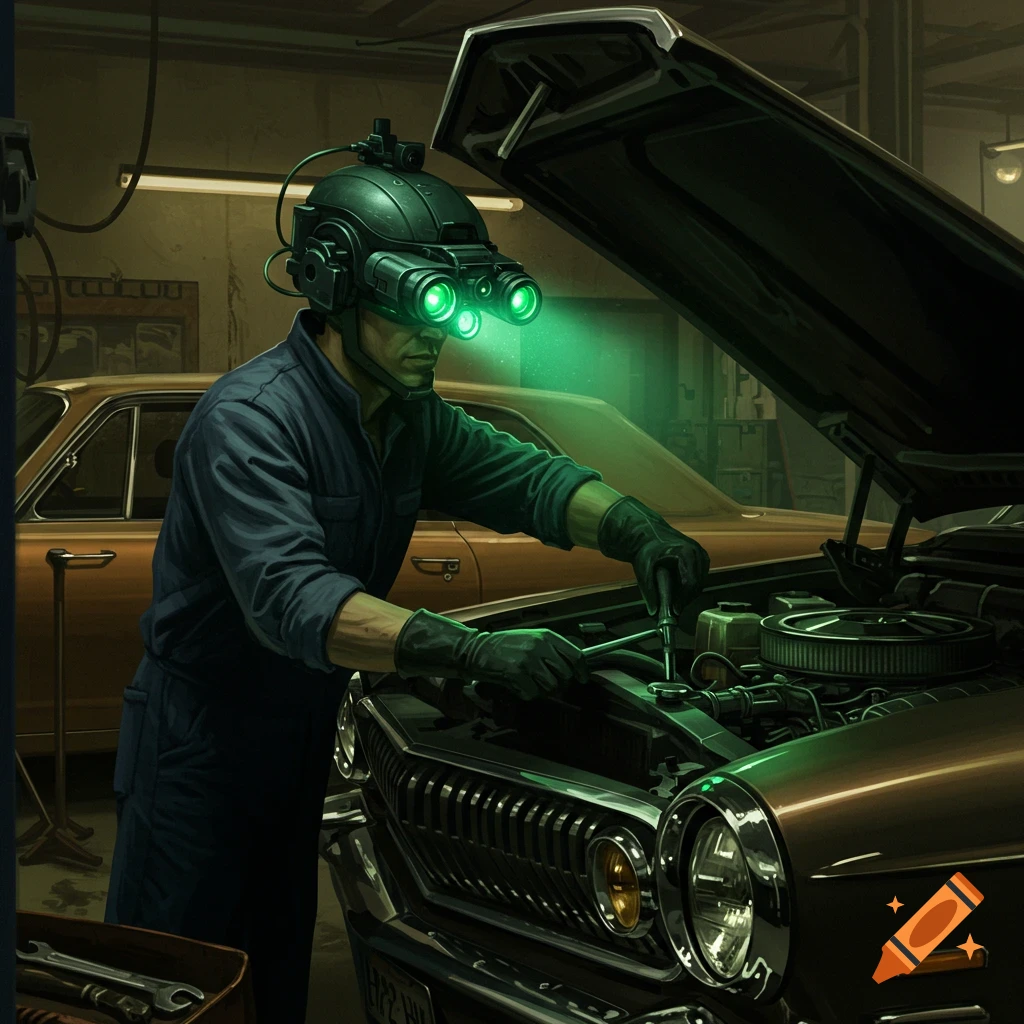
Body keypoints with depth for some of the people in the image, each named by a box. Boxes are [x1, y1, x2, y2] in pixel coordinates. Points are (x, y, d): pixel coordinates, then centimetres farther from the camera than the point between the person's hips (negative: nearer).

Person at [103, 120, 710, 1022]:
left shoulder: (409, 418, 3)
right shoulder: (249, 418, -25)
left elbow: (524, 477, 7)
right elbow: (292, 601, -36)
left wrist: (637, 529, -14)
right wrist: (478, 652, -44)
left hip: (301, 741, 8)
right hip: (198, 748, -8)